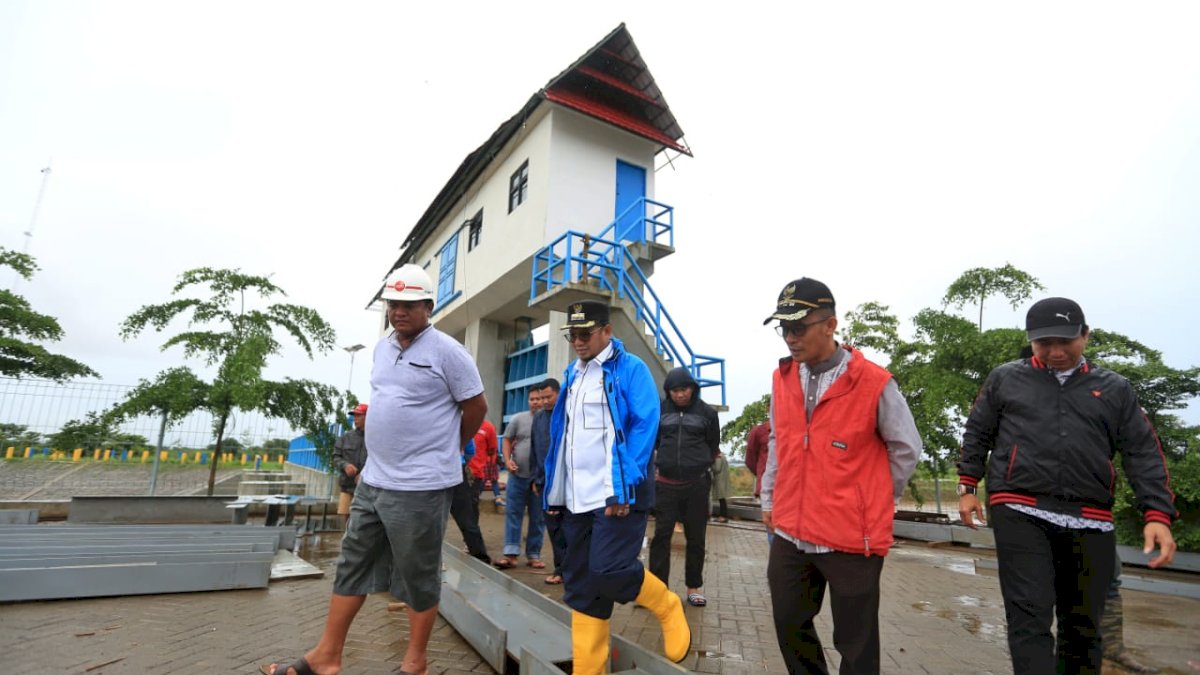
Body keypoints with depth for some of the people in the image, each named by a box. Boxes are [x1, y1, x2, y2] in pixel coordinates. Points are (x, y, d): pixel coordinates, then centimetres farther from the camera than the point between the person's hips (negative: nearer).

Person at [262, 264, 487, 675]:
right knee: (352, 566, 16)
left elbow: (476, 406, -6)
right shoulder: (382, 348, 11)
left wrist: (450, 449, 6)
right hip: (373, 480, 8)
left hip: (421, 487, -7)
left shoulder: (446, 352, -13)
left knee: (419, 576, 6)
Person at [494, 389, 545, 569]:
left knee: (537, 518, 9)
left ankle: (533, 555, 19)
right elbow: (507, 440, 7)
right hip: (518, 475, 1)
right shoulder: (518, 419, 2)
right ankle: (510, 553, 8)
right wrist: (508, 460, -7)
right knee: (513, 513, 2)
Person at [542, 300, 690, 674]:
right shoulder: (571, 374, 15)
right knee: (580, 585, 10)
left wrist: (624, 486, -20)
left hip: (617, 494, -7)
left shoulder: (630, 368, -6)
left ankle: (668, 608, 17)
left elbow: (645, 426, -14)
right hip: (577, 498, 7)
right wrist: (555, 490, 15)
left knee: (608, 571, -12)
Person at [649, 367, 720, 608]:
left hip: (697, 484, 0)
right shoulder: (660, 410, 1)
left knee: (696, 538, 9)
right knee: (661, 536, 1)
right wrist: (657, 466, 7)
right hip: (666, 484, 0)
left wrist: (699, 466, 9)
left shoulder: (706, 412, 0)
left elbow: (713, 446, 11)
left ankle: (694, 587, 24)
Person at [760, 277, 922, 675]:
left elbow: (906, 449, 0)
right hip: (790, 536, 5)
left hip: (853, 537, -4)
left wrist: (874, 500, 5)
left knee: (855, 643, 11)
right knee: (790, 627, 16)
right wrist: (769, 499, 15)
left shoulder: (873, 383, -13)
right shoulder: (782, 378, 3)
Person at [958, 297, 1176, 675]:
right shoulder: (1006, 378, 9)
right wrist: (968, 488, 8)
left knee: (1083, 628, 11)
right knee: (1030, 618, -10)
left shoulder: (1114, 388, 13)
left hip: (1090, 523, 3)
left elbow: (1144, 454, 8)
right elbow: (977, 434, 13)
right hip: (1021, 514, -2)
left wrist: (1157, 514, -5)